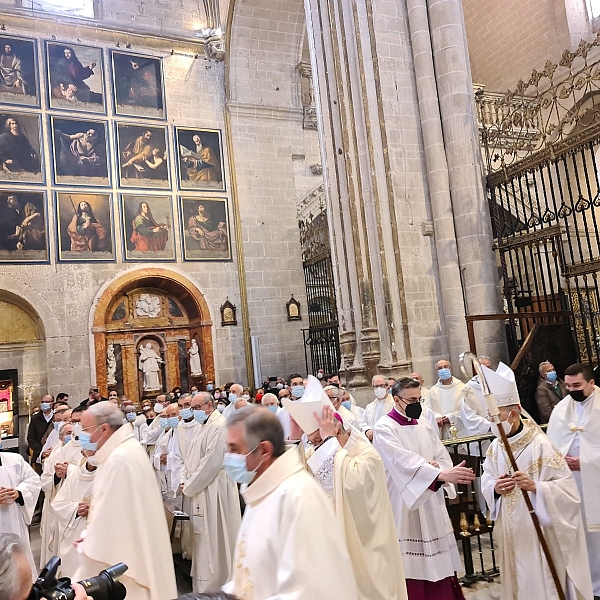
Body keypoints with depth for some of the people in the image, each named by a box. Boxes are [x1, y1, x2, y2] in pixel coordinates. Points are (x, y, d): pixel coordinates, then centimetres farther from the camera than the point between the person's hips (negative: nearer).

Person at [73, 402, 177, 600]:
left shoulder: (119, 460, -26)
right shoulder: (126, 448, 6)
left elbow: (110, 517, -22)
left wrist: (88, 545, -9)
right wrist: (91, 536, 11)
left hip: (122, 555, -10)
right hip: (131, 549, 10)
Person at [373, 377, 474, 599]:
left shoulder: (424, 425, 10)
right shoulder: (384, 428, -11)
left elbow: (443, 457, 8)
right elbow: (403, 460, -26)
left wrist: (438, 467, -16)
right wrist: (441, 474, -37)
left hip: (431, 502, 6)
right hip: (403, 504, -6)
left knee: (438, 562, 11)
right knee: (412, 566, -2)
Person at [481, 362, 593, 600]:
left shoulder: (540, 445, -19)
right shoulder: (495, 448, -1)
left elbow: (567, 487, -17)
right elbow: (486, 481, 5)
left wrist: (535, 486, -31)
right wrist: (495, 488, -16)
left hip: (540, 531, -6)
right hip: (513, 533, 6)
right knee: (520, 581, 19)